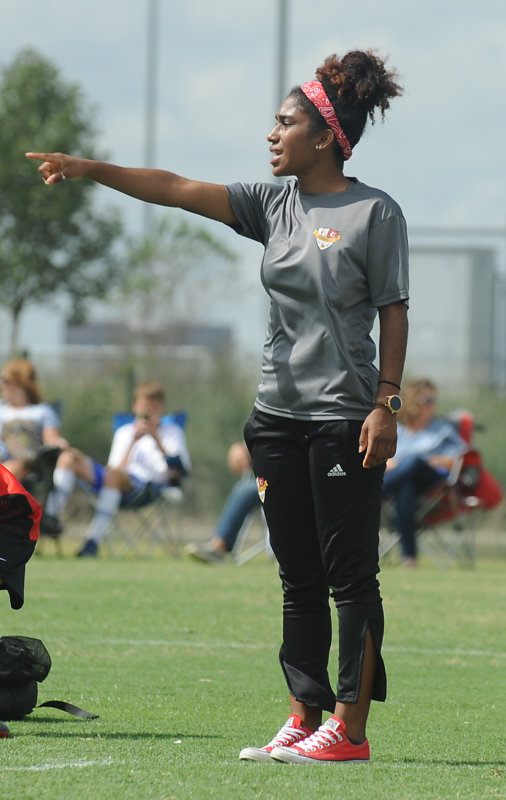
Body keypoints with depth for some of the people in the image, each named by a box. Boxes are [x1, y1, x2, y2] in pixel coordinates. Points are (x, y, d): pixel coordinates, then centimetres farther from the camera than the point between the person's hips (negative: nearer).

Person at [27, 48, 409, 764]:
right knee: (299, 579, 9)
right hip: (280, 412, 6)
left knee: (350, 576, -4)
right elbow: (178, 190, 2)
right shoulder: (275, 203, 10)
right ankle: (305, 719, 13)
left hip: (345, 421, -6)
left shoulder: (375, 213, -6)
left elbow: (394, 314, -6)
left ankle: (350, 729, -2)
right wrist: (90, 169, -8)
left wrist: (386, 405, -12)